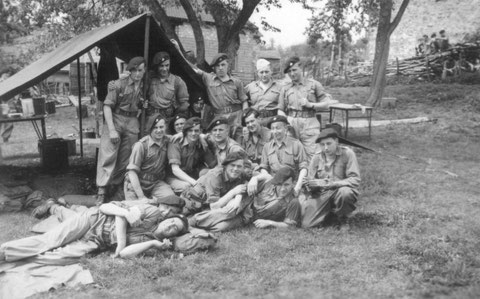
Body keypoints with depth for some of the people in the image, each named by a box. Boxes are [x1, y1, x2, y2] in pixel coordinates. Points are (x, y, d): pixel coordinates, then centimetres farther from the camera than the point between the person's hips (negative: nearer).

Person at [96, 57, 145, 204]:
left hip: (132, 122, 4)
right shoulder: (120, 84, -8)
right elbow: (107, 106, -10)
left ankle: (116, 186, 20)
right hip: (115, 119, -4)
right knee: (108, 156, -7)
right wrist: (111, 130, -16)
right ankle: (101, 190, -4)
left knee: (125, 159, 6)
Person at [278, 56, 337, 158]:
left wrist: (310, 104, -6)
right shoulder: (285, 88, 14)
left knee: (312, 155, -9)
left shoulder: (314, 84, 8)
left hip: (310, 124, -2)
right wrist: (286, 120, -6)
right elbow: (280, 110, 13)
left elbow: (326, 105, 7)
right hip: (291, 125, 2)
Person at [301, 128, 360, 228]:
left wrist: (329, 184, -21)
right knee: (307, 224, -16)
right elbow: (310, 183, 12)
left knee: (345, 192, -39)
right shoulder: (316, 158, 6)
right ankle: (329, 215, 16)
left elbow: (355, 180, -14)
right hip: (321, 196, 3)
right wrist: (310, 184, -15)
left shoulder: (347, 153, -6)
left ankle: (340, 217, -5)